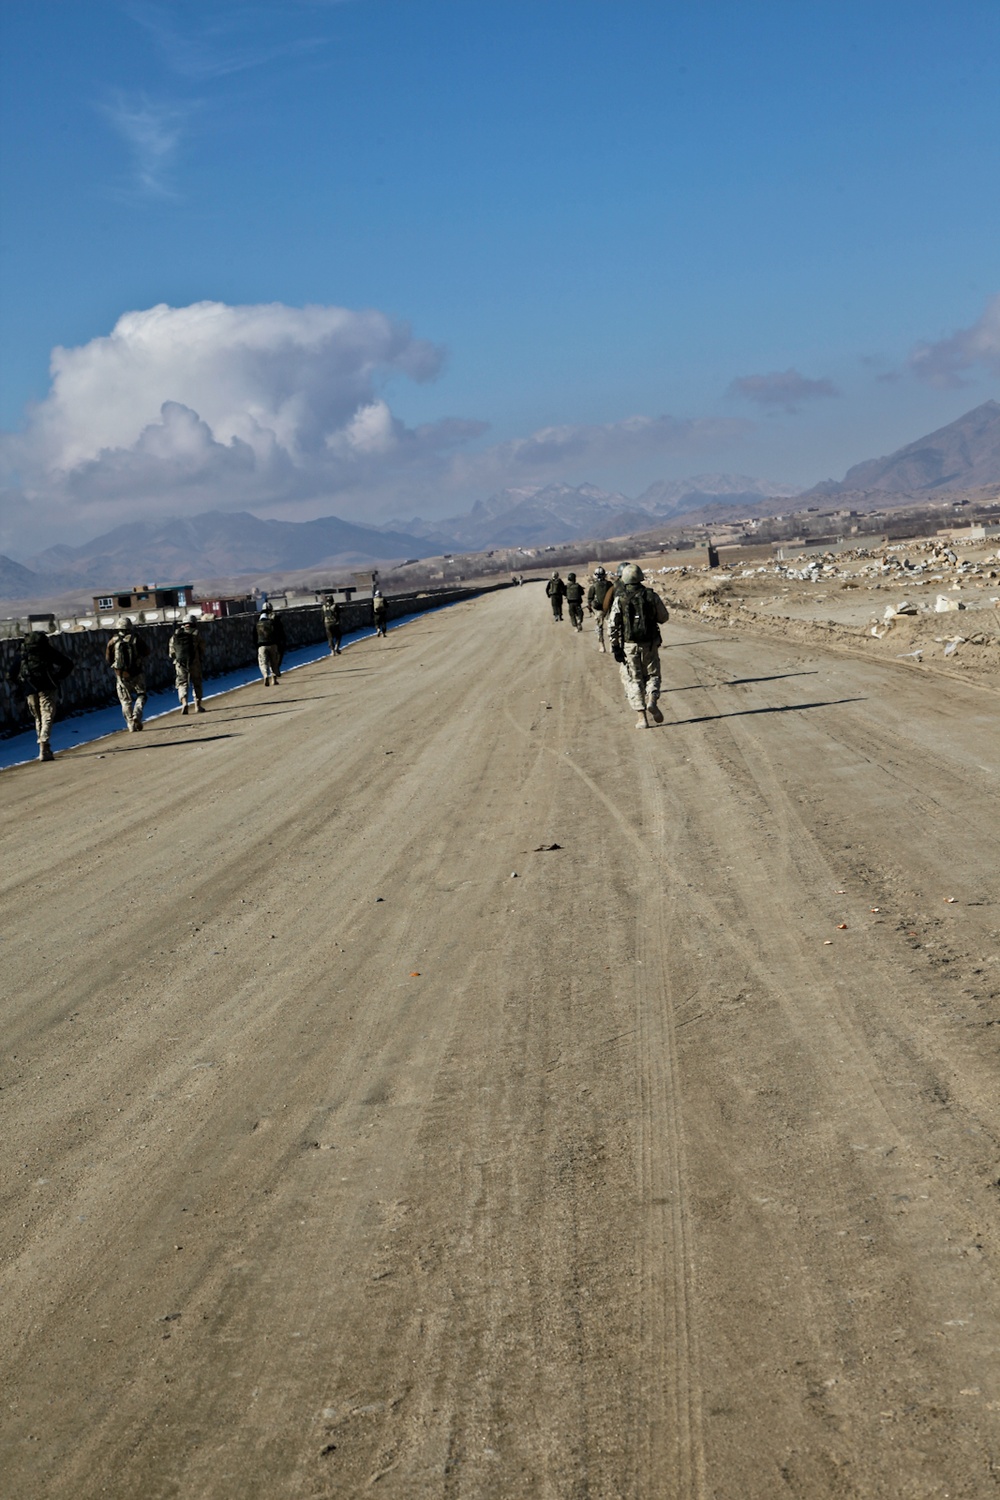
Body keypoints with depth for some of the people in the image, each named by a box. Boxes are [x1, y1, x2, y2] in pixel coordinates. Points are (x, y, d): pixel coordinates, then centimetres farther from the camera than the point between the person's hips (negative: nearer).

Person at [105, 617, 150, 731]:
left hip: (121, 675, 1)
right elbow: (146, 652, 1)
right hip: (137, 674, -1)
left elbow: (108, 659, 2)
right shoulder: (136, 638, -8)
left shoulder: (113, 641, -4)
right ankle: (137, 715, -8)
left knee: (126, 700, 10)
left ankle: (131, 725, 5)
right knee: (141, 695, 16)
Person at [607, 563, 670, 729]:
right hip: (650, 644, 1)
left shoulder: (619, 599, -8)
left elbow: (612, 625, -10)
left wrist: (615, 647, -4)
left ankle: (641, 717, 1)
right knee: (652, 675, 18)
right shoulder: (652, 596, -3)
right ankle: (652, 700, -10)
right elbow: (664, 618, 8)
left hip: (628, 646, -1)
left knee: (633, 680, 8)